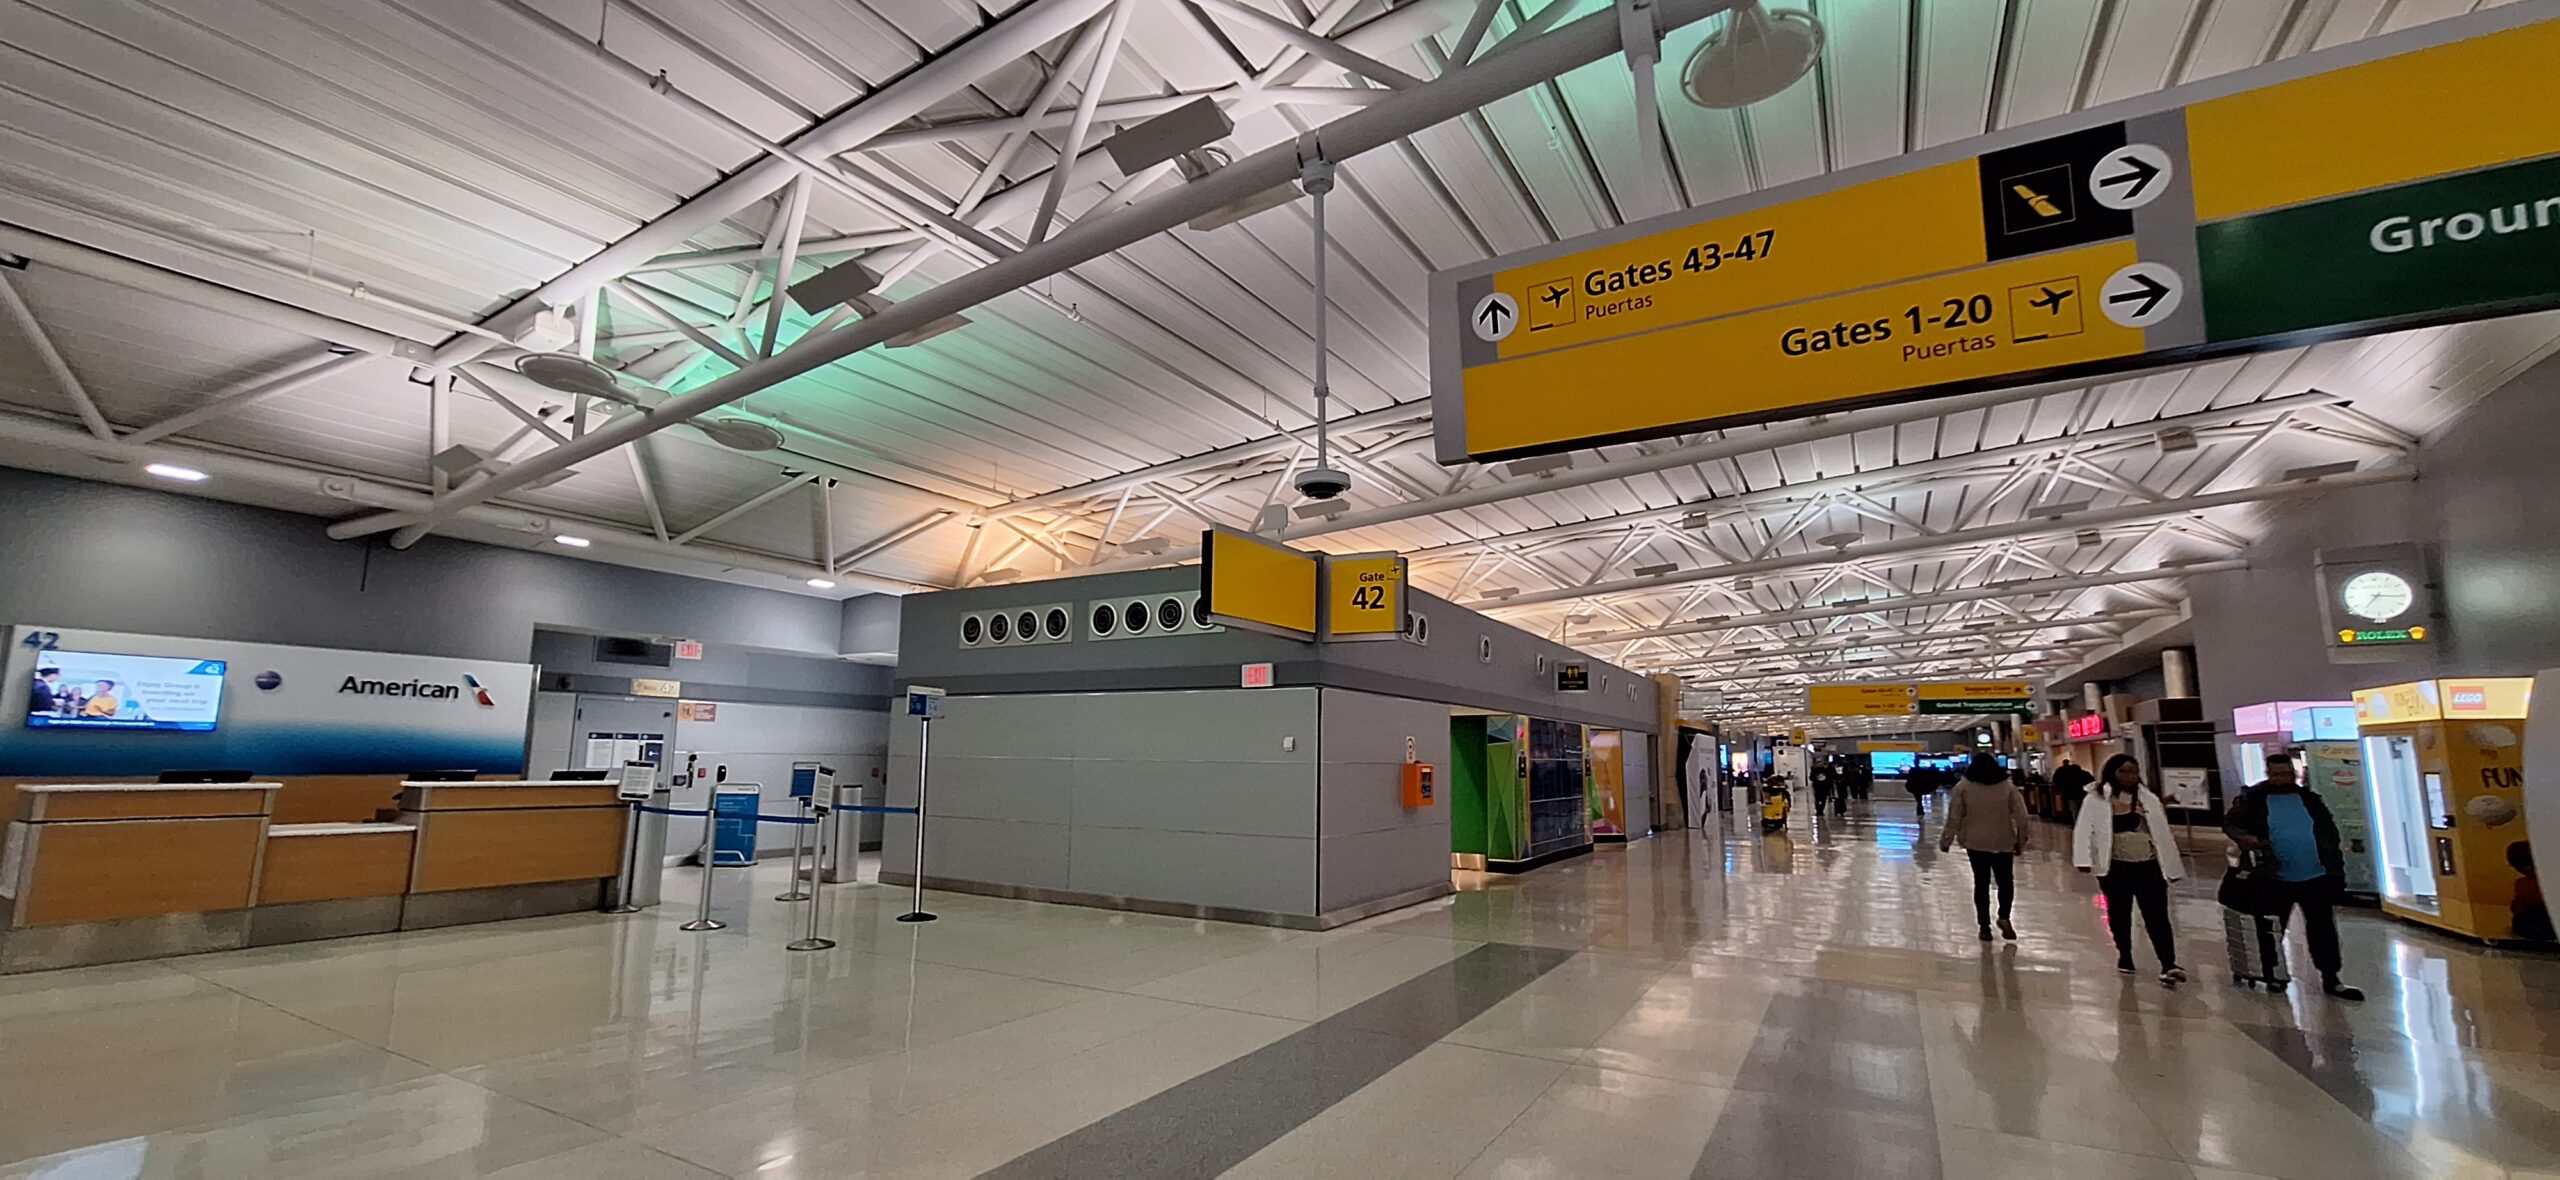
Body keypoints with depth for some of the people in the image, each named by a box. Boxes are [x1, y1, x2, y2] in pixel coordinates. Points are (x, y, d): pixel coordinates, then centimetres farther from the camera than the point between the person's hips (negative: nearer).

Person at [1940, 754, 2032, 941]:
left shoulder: (1964, 787, -4)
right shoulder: (2008, 787, -1)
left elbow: (1954, 816, -4)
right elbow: (2021, 817, -2)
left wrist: (1946, 840, 4)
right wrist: (2021, 841, 8)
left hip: (1976, 843, 0)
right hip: (2003, 843, 0)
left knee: (1981, 883, 7)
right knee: (2006, 881, 15)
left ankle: (1984, 926, 7)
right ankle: (2004, 916, -3)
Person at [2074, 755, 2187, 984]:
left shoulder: (2149, 799, 7)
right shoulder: (2096, 799, -5)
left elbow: (2163, 833, 11)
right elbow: (2084, 830, -9)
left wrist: (2172, 866, 11)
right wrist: (2084, 859, -20)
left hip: (2148, 867, 2)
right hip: (2115, 868, -2)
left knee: (2157, 917, -2)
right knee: (2119, 915, 11)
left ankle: (2168, 965, -2)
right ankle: (2125, 956, 27)